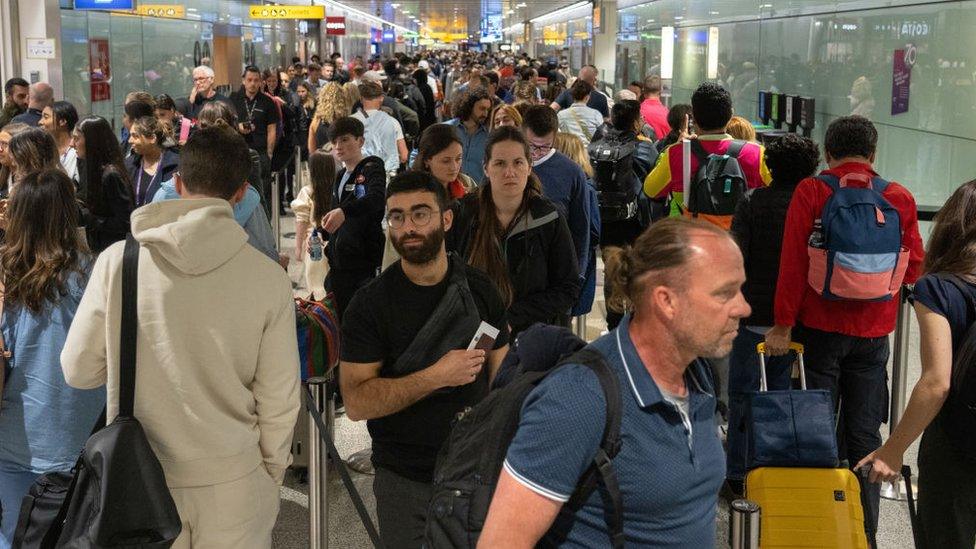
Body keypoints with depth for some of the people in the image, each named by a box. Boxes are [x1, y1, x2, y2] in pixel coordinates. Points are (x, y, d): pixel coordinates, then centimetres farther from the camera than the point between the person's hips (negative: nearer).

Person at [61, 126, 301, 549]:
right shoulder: (269, 278, -12)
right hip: (232, 483, -1)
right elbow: (279, 400, -7)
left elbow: (78, 371, -3)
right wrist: (271, 473, 9)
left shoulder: (116, 262, -10)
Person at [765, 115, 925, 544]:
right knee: (864, 436, 9)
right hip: (873, 333, 2)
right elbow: (913, 268, 4)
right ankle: (864, 534, 15)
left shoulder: (811, 192, -8)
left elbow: (792, 262, -11)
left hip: (820, 329, -2)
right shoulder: (900, 198, -1)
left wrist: (783, 324, -7)